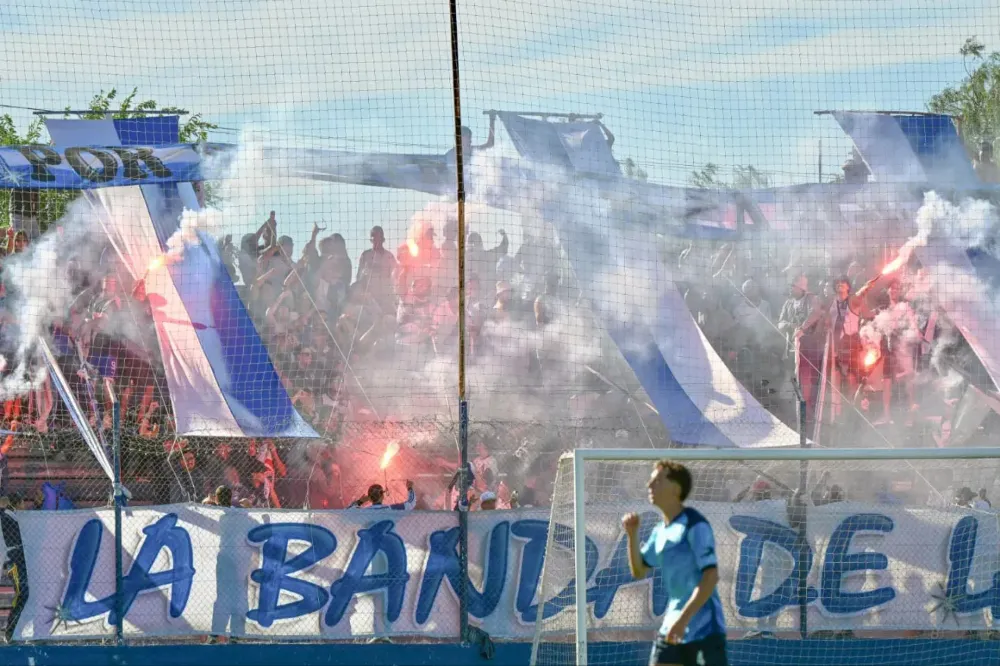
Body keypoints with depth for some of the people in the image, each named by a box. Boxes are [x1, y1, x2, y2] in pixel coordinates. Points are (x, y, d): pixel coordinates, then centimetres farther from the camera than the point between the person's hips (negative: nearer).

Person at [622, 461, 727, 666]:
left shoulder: (695, 525, -14)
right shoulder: (660, 531, 11)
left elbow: (711, 576, -20)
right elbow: (639, 572, 19)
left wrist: (684, 618, -25)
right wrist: (632, 535, 2)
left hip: (704, 628, -8)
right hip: (672, 625, 8)